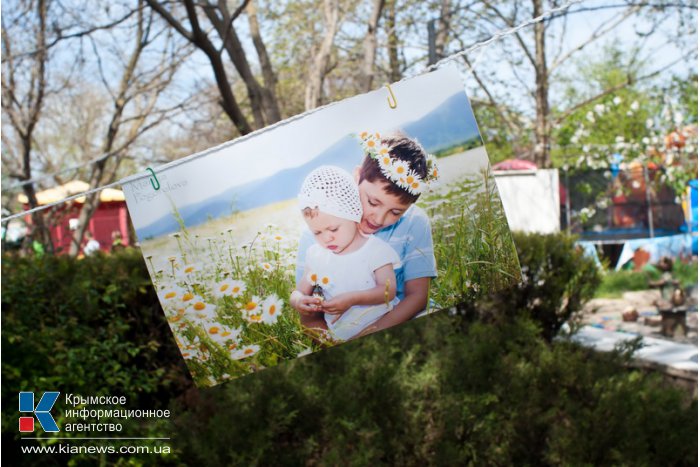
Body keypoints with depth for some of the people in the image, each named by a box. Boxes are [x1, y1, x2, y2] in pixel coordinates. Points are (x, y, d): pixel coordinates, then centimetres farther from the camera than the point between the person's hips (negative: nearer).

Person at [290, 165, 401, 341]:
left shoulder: (375, 249, -4)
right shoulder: (315, 255, 6)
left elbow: (389, 290, -10)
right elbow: (300, 292, 10)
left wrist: (353, 298, -24)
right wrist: (298, 300, -14)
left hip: (380, 325, -5)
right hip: (338, 335, 5)